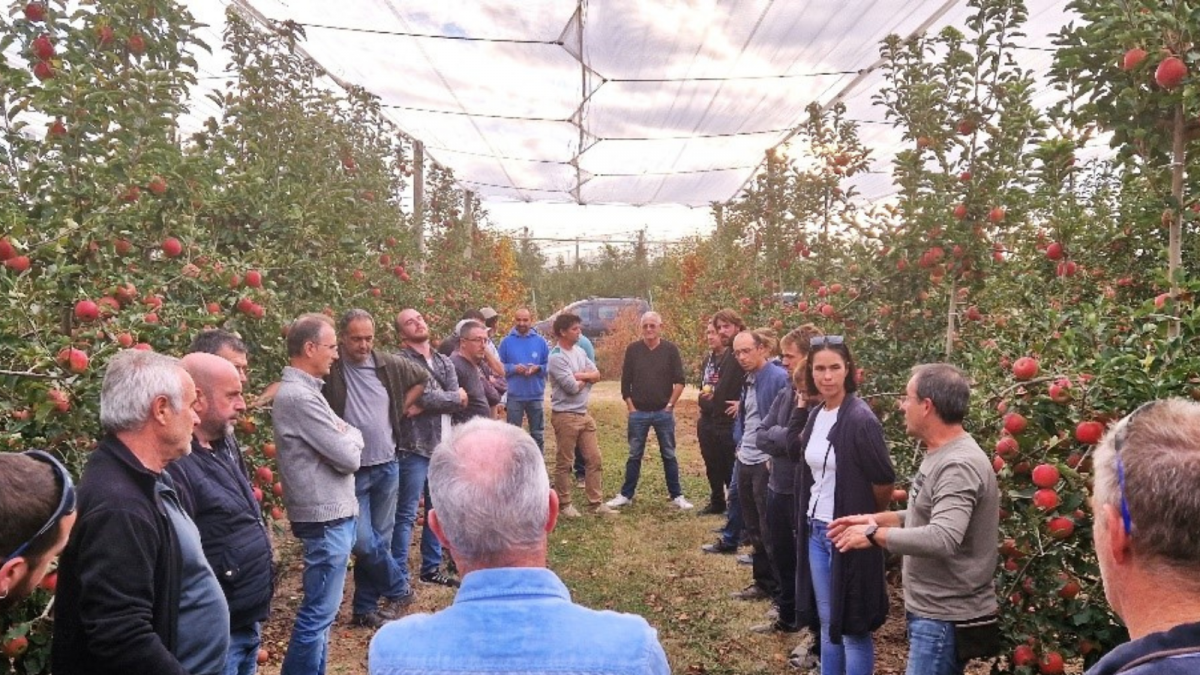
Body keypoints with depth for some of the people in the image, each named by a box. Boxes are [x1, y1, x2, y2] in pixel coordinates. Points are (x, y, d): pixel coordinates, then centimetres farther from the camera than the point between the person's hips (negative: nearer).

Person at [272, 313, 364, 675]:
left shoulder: (304, 389, 11)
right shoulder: (299, 396, -21)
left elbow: (343, 438, 13)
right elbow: (349, 457, -20)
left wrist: (345, 437, -8)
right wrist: (351, 437, 0)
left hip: (334, 512, 10)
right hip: (326, 517, -10)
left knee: (320, 609, 20)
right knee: (318, 612, 1)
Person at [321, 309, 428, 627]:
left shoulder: (389, 365, 1)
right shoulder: (329, 368, -13)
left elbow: (422, 378, 17)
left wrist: (401, 409, 10)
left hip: (386, 467, 4)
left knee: (380, 540, 12)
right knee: (364, 542, -7)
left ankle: (365, 607, 27)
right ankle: (398, 590, 19)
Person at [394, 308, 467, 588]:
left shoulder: (444, 362, 13)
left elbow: (459, 402, -1)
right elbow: (425, 396, -22)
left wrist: (425, 406, -13)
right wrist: (451, 397, -7)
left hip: (444, 447, 7)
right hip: (414, 447, -7)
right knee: (407, 514, -2)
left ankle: (431, 567, 27)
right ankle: (399, 576, 7)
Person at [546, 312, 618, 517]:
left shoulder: (579, 351, 10)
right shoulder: (556, 357, -15)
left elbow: (597, 375, 4)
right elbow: (572, 387, -21)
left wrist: (579, 376, -13)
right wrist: (587, 378, -2)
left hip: (584, 414, 8)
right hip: (565, 416, -8)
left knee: (594, 459, 9)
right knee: (564, 462, 4)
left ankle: (596, 503, 16)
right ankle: (564, 504, 16)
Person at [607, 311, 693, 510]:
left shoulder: (670, 349, -2)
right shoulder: (633, 350, 1)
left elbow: (679, 381, 0)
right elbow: (625, 382, 4)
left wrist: (670, 405, -4)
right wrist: (630, 407, -1)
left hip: (664, 412, -1)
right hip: (638, 413, 1)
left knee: (669, 455, 7)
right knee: (634, 456, 8)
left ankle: (676, 495, 16)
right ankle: (626, 495, 17)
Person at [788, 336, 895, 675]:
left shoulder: (860, 419, -17)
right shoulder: (815, 415, 4)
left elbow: (884, 480, -14)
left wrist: (869, 520, -2)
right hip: (815, 531, 7)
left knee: (852, 628, 5)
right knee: (827, 622, 18)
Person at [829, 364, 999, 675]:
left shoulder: (959, 465, -25)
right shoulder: (941, 455, 9)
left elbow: (943, 539, -35)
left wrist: (874, 535, -25)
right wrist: (875, 519, 6)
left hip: (947, 618, -10)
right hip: (932, 610, 10)